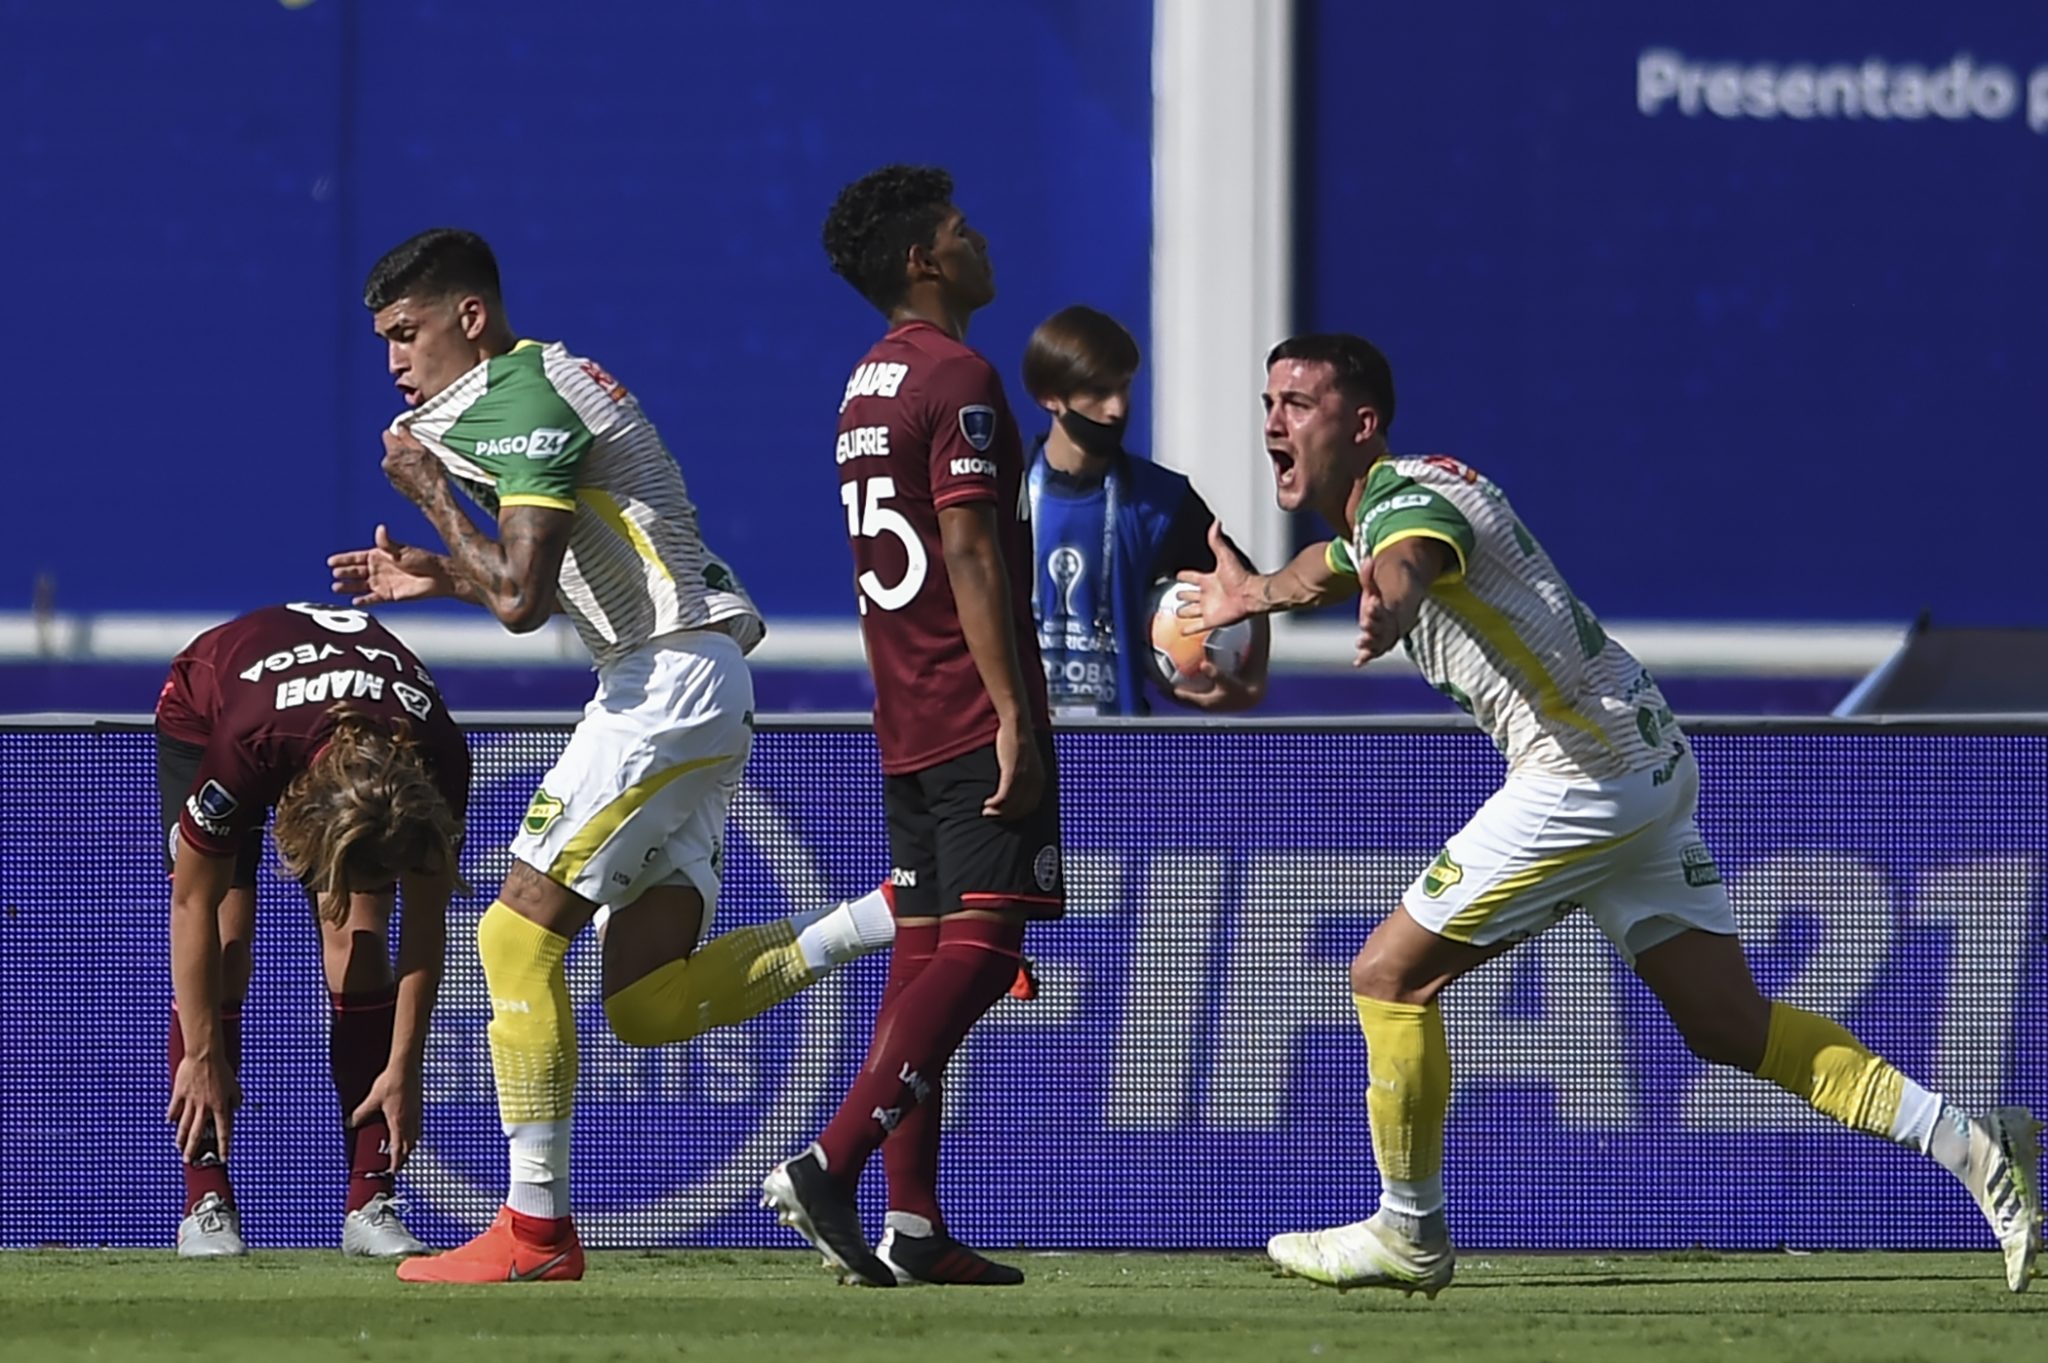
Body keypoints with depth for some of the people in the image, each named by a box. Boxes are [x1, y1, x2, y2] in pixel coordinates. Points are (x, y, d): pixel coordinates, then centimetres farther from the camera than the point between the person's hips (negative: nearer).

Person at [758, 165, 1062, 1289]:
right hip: (973, 718, -9)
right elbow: (970, 553, -18)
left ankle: (913, 1228, 3)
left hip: (906, 721, 9)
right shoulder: (957, 379, -11)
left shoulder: (868, 384, 17)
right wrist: (1013, 712, -20)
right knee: (983, 942, -11)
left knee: (924, 947, 7)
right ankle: (829, 1165, -21)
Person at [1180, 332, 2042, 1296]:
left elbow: (1406, 566, -43)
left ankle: (1409, 1234, 8)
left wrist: (1388, 607, -62)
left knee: (1390, 975, -3)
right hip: (1648, 757, 10)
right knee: (1727, 1023, 6)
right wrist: (1249, 595, 53)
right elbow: (1336, 565, 41)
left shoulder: (1408, 500, -16)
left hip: (1585, 771, -10)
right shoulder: (1372, 512, 15)